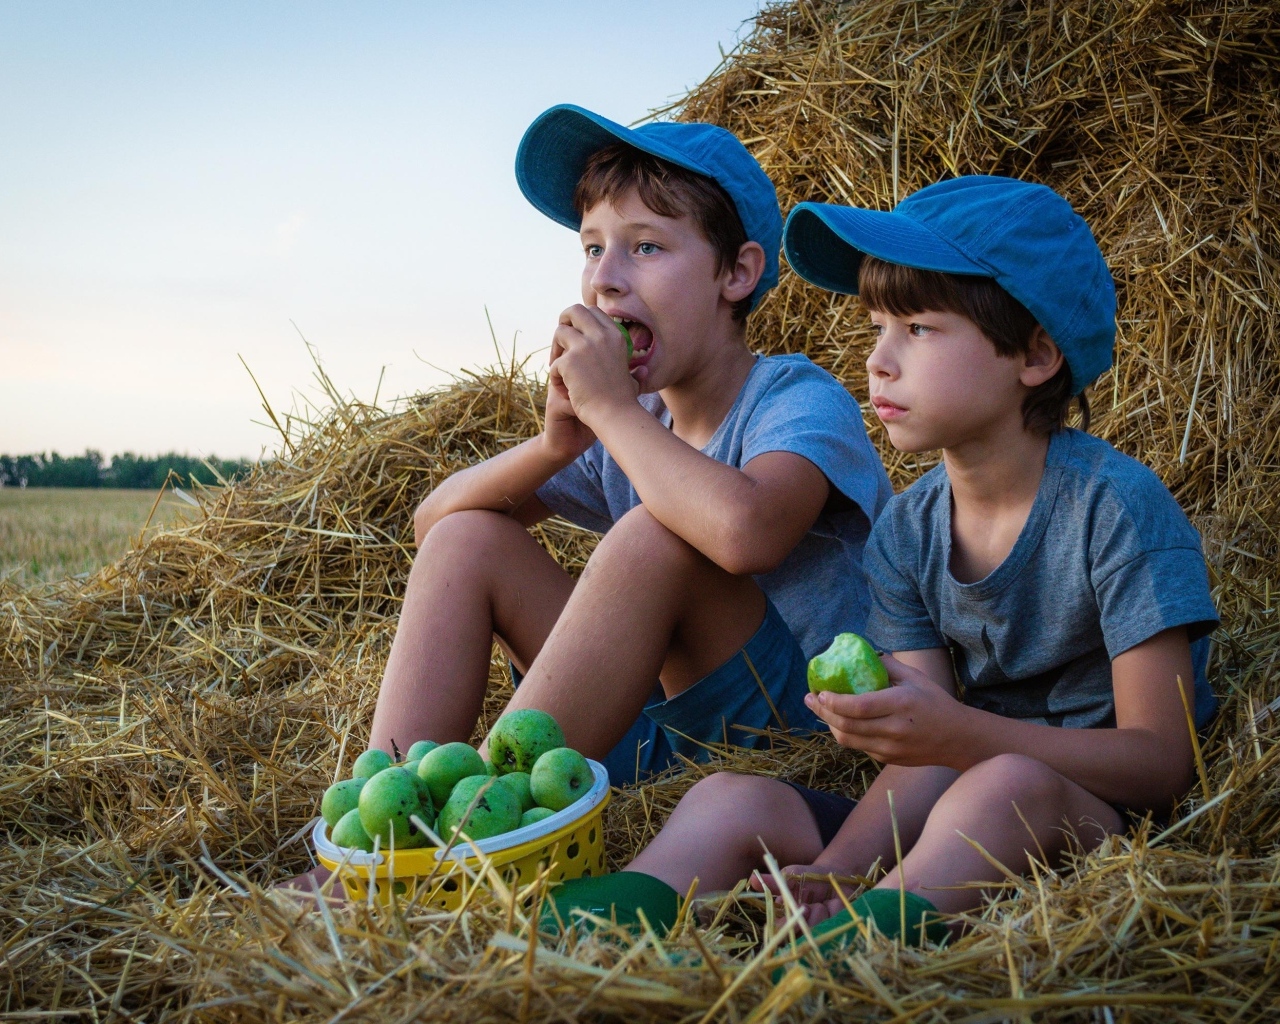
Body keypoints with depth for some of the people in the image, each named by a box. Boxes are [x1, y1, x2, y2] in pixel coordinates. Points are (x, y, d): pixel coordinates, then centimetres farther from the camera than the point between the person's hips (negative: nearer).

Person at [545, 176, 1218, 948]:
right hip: (950, 822, 6)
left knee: (1007, 783, -38)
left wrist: (959, 734, -32)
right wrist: (836, 870, -23)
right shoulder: (905, 534, 3)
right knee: (731, 799, -10)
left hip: (1102, 823, -5)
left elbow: (1161, 761, -17)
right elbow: (924, 760, -3)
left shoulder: (1116, 506, -14)